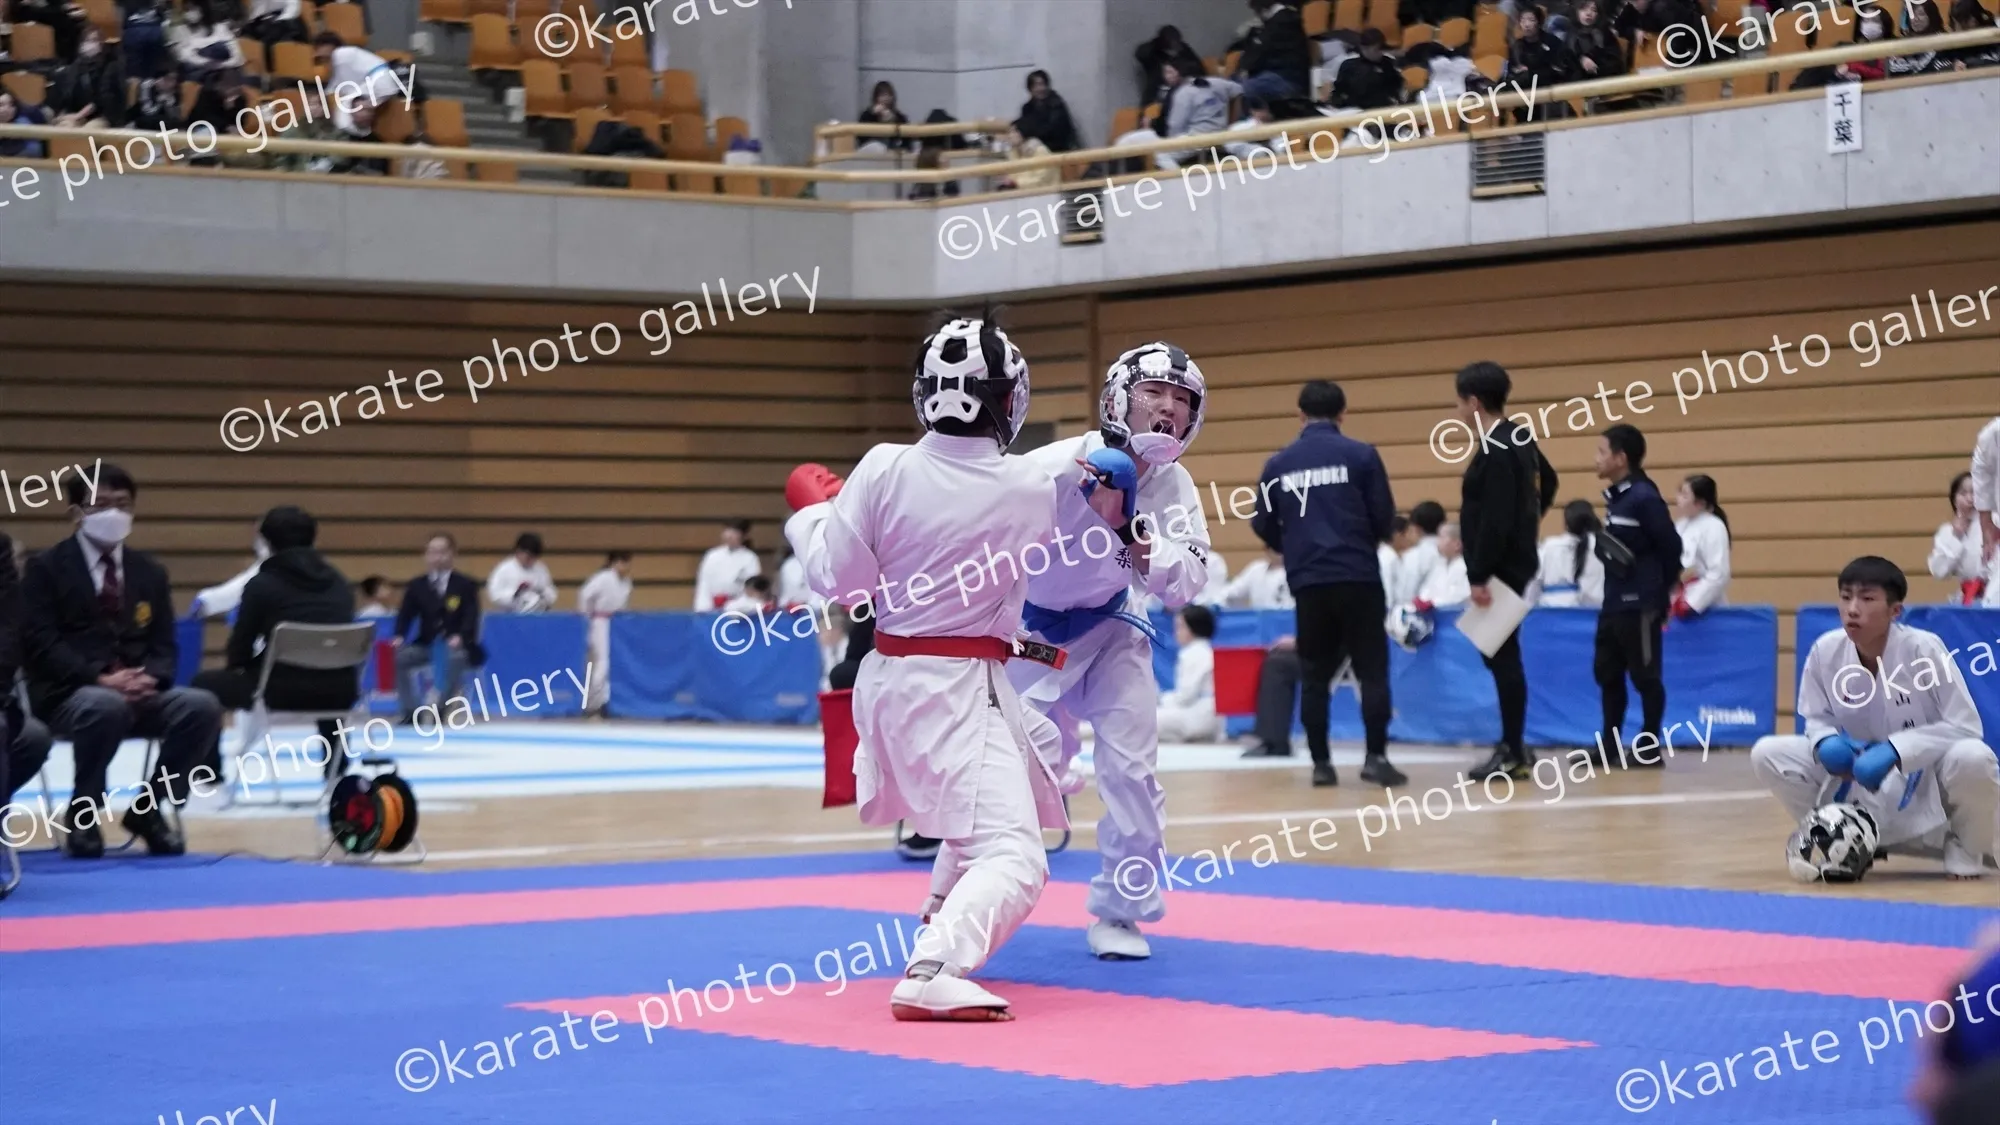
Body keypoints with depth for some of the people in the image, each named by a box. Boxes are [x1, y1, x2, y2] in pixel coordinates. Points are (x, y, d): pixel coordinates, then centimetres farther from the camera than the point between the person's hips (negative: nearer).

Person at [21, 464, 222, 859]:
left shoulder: (150, 573, 16)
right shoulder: (46, 568, 2)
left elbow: (164, 646, 11)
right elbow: (39, 644, -9)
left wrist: (150, 678, -14)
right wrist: (100, 679, -22)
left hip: (139, 692, 4)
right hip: (70, 695, -4)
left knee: (202, 706, -24)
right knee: (106, 706, -40)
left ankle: (147, 808, -5)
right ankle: (82, 814, -16)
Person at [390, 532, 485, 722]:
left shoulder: (466, 585, 3)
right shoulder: (416, 585, 10)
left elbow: (471, 617, -9)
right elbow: (405, 614, -1)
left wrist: (460, 637, -31)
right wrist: (399, 637, -23)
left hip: (457, 646, -3)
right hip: (426, 645, 3)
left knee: (456, 657, -39)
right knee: (398, 656, -25)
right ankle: (410, 710, -14)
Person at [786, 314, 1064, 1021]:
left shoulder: (884, 470, -10)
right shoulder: (1033, 490, -12)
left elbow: (839, 580, -4)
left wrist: (811, 508, 13)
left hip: (888, 681, 6)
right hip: (961, 690, -6)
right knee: (1013, 857, -9)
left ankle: (941, 919, 43)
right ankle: (932, 973, -34)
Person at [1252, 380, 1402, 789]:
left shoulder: (1278, 464, 6)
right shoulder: (1361, 455, 0)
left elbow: (1263, 526, 8)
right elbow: (1385, 518, -1)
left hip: (1307, 582, 2)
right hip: (1357, 577, -2)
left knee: (1314, 676, 9)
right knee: (1372, 670, 2)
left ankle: (1321, 763, 7)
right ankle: (1376, 758, -5)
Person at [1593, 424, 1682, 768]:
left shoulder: (1644, 498, -14)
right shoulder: (1613, 497, 11)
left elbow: (1671, 547, -13)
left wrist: (1659, 592, -5)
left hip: (1640, 606, -9)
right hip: (1613, 604, 9)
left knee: (1644, 676, -1)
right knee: (1606, 672, 12)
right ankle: (1609, 745, 19)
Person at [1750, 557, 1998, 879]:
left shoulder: (1924, 649, -24)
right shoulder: (1825, 651, -14)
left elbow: (1967, 728, -21)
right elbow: (1818, 719, 2)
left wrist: (1896, 749, -31)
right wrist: (1826, 742, -23)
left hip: (1928, 783, -4)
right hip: (1859, 777, 4)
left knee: (1973, 760, -37)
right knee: (1767, 754, -14)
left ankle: (1965, 848, -2)